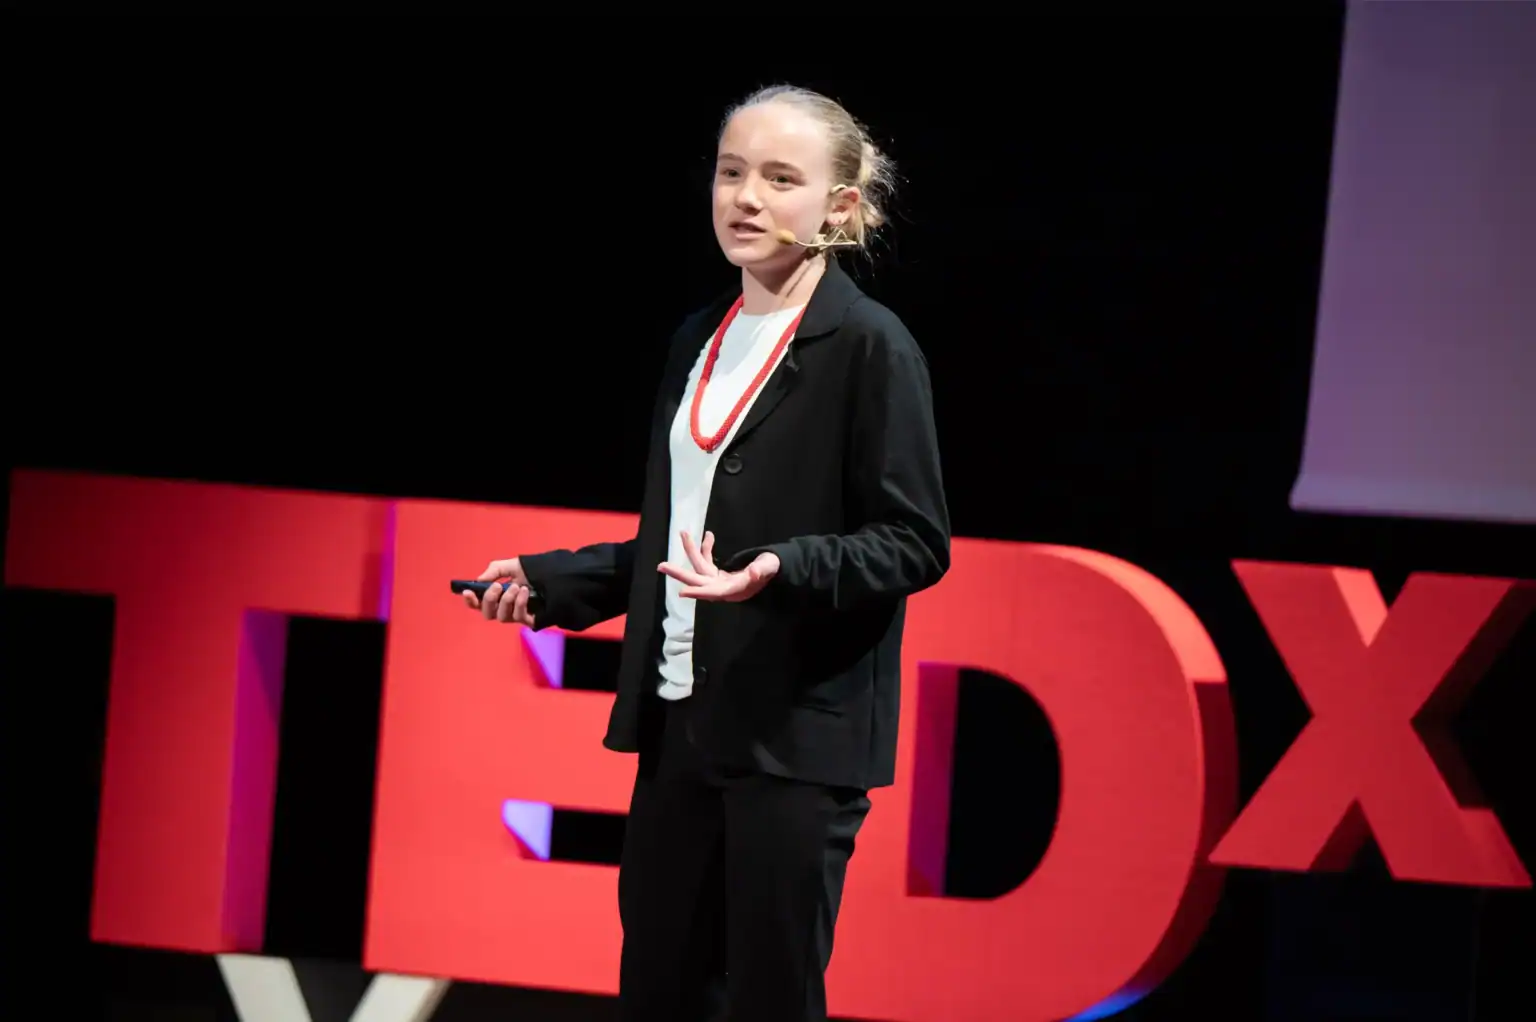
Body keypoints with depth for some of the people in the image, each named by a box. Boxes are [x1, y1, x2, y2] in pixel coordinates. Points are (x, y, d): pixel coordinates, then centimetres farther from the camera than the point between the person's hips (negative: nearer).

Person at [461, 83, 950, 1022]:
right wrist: (545, 583, 13)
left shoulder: (869, 346, -7)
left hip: (796, 733, -7)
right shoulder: (701, 341, 14)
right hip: (684, 722, 7)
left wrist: (779, 572, -25)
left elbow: (914, 542, -10)